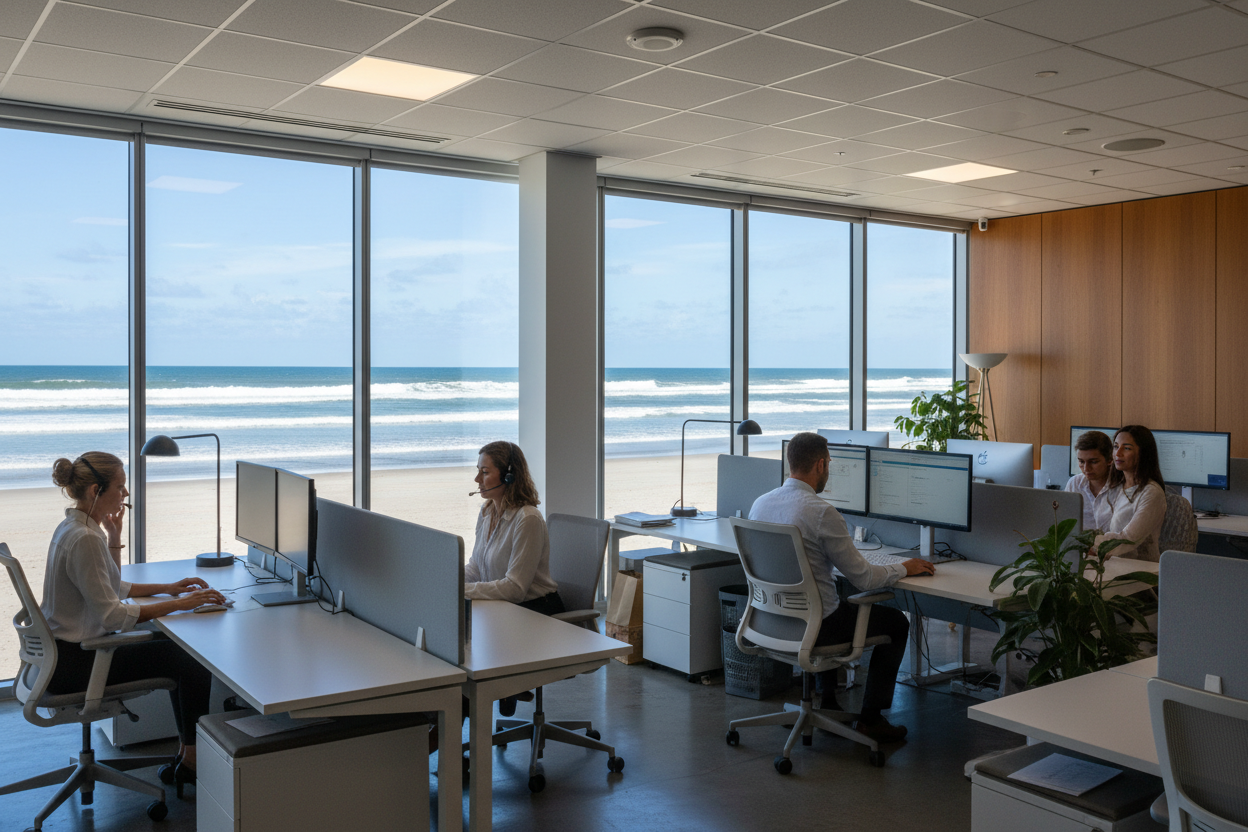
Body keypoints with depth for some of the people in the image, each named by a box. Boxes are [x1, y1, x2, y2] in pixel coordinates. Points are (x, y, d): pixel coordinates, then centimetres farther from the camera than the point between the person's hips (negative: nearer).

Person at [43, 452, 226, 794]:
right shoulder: (84, 539, -25)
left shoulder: (76, 527, 7)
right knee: (194, 663, -7)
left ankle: (185, 753, 17)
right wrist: (179, 604, -23)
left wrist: (166, 588, 4)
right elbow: (113, 615, -26)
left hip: (70, 650, 10)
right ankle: (192, 761, 8)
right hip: (72, 664, -10)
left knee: (182, 649, 12)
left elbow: (109, 589, 17)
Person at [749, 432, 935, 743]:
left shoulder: (760, 503, -1)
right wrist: (904, 568, 2)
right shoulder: (822, 512, -23)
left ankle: (827, 697, 38)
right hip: (812, 625, -7)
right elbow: (863, 578, -17)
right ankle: (870, 719, 17)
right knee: (896, 622, 14)